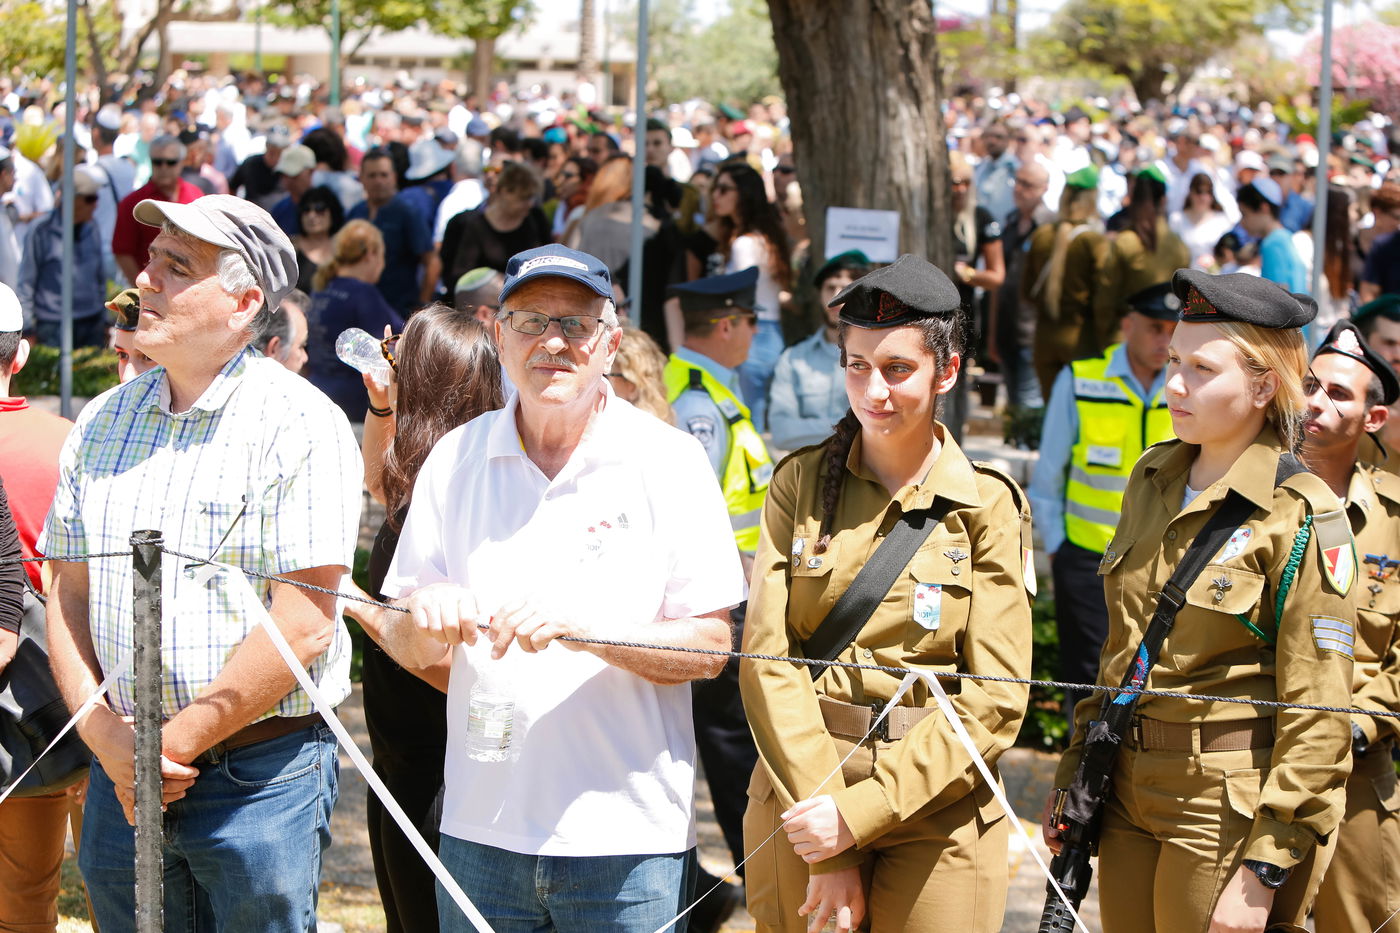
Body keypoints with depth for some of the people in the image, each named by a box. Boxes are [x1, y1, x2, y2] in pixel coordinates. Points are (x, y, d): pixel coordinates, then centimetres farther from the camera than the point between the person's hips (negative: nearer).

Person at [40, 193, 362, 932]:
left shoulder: (299, 423, -9)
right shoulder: (103, 422, 10)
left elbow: (303, 626, -15)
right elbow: (69, 596, 10)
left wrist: (178, 741, -13)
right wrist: (105, 735, -6)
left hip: (261, 775, -5)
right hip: (123, 778, 5)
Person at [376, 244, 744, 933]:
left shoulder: (668, 460, -2)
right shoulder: (457, 458, 6)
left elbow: (710, 648, -7)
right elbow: (402, 644, 8)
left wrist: (583, 626, -21)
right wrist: (426, 618, -15)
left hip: (627, 835, -2)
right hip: (481, 829, 3)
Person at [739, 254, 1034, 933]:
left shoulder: (988, 507, -1)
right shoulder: (801, 484, 3)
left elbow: (995, 702, -6)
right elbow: (768, 658, -5)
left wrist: (860, 814, -15)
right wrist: (828, 851, -13)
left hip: (936, 814, -1)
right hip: (799, 798, 1)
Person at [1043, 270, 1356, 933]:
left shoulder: (1302, 517, -13)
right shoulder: (1152, 479, 8)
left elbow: (1316, 716, -14)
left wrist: (1265, 869, -17)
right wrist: (1073, 777, 15)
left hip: (1230, 804, -6)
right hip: (1128, 791, 7)